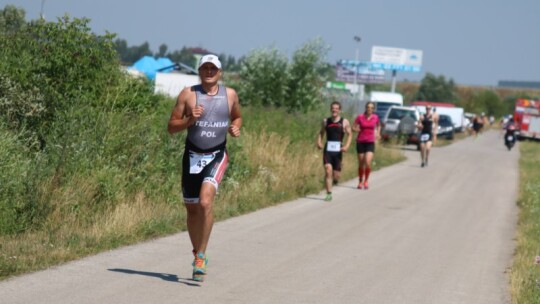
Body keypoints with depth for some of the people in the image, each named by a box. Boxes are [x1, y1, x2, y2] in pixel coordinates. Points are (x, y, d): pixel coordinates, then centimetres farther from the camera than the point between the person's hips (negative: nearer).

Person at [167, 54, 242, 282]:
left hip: (217, 156, -1)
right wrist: (189, 120, -16)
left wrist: (235, 128, 2)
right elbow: (171, 127, 2)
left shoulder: (230, 95, 5)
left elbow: (237, 117, 24)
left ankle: (201, 256, -13)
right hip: (193, 155, 1)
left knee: (205, 202, -22)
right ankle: (197, 254, 29)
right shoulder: (188, 94, 0)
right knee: (192, 208, 9)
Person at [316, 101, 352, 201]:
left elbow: (350, 134, 5)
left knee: (336, 176, 3)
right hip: (327, 149, 1)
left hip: (338, 150, -1)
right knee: (328, 171, -14)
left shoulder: (344, 122, 2)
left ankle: (336, 178, 41)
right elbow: (321, 133, 16)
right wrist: (319, 142, -3)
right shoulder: (326, 121, 8)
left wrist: (347, 146, -10)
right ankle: (329, 194, -9)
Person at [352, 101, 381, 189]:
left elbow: (378, 125, 22)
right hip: (360, 142, 0)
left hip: (370, 143, 0)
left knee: (368, 163, -16)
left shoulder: (376, 117, 1)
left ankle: (366, 181, 5)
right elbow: (353, 127, 2)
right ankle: (360, 182, 26)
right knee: (361, 164, 7)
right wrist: (358, 130, -17)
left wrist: (378, 133, 7)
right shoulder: (360, 117, -4)